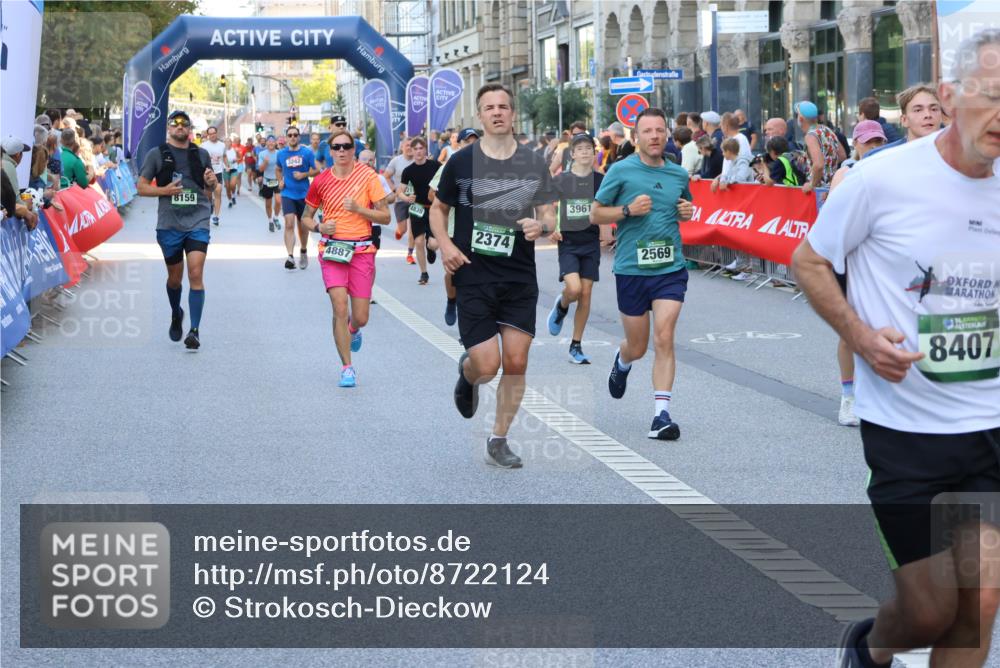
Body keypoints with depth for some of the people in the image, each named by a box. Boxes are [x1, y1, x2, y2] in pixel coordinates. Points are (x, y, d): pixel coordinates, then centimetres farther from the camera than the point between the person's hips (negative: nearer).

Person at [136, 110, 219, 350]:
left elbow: (210, 188, 19)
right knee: (175, 277, 13)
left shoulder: (202, 155, 9)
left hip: (198, 222, 0)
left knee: (196, 274, -14)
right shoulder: (156, 154, 3)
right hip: (169, 224, 0)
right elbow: (141, 187, 3)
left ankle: (194, 330, -13)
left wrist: (211, 183, -4)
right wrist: (164, 190, -13)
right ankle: (176, 314, 41)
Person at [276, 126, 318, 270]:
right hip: (287, 193, 0)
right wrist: (280, 181, 5)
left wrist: (304, 175, -16)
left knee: (303, 225, 14)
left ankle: (303, 251, 38)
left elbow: (316, 170, -1)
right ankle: (290, 256, -24)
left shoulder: (307, 152, -3)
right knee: (289, 224, -17)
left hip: (303, 194, 0)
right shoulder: (281, 153, 4)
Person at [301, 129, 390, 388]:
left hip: (362, 250, 0)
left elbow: (385, 216, -2)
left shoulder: (367, 175, -2)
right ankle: (347, 367, -4)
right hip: (332, 249, 0)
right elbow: (306, 217, 14)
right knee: (340, 307, -15)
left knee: (360, 318, 1)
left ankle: (353, 331, 40)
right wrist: (320, 227, -8)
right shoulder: (321, 181, 2)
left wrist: (359, 209, -17)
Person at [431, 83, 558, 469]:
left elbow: (549, 216, 8)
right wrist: (445, 245, -6)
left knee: (516, 364, -2)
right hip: (473, 278, -2)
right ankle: (466, 373, 30)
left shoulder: (534, 164, 4)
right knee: (486, 366, -9)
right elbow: (438, 209, 11)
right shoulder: (461, 162, 0)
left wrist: (541, 226, -16)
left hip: (520, 279, 2)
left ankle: (499, 440, 16)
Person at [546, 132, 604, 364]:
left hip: (591, 242, 2)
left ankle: (576, 346, 12)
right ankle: (561, 306, 17)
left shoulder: (601, 180, 1)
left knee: (586, 294, 1)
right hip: (568, 242, -2)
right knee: (574, 289, -20)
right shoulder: (561, 180, -3)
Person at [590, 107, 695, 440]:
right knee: (637, 347, 9)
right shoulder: (621, 171, -4)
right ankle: (622, 361, 47)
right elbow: (595, 214, 1)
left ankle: (661, 415, -11)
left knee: (664, 338, -13)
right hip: (631, 269, -1)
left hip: (671, 268, 2)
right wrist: (628, 210, -16)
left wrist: (687, 212, 2)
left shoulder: (679, 174, 7)